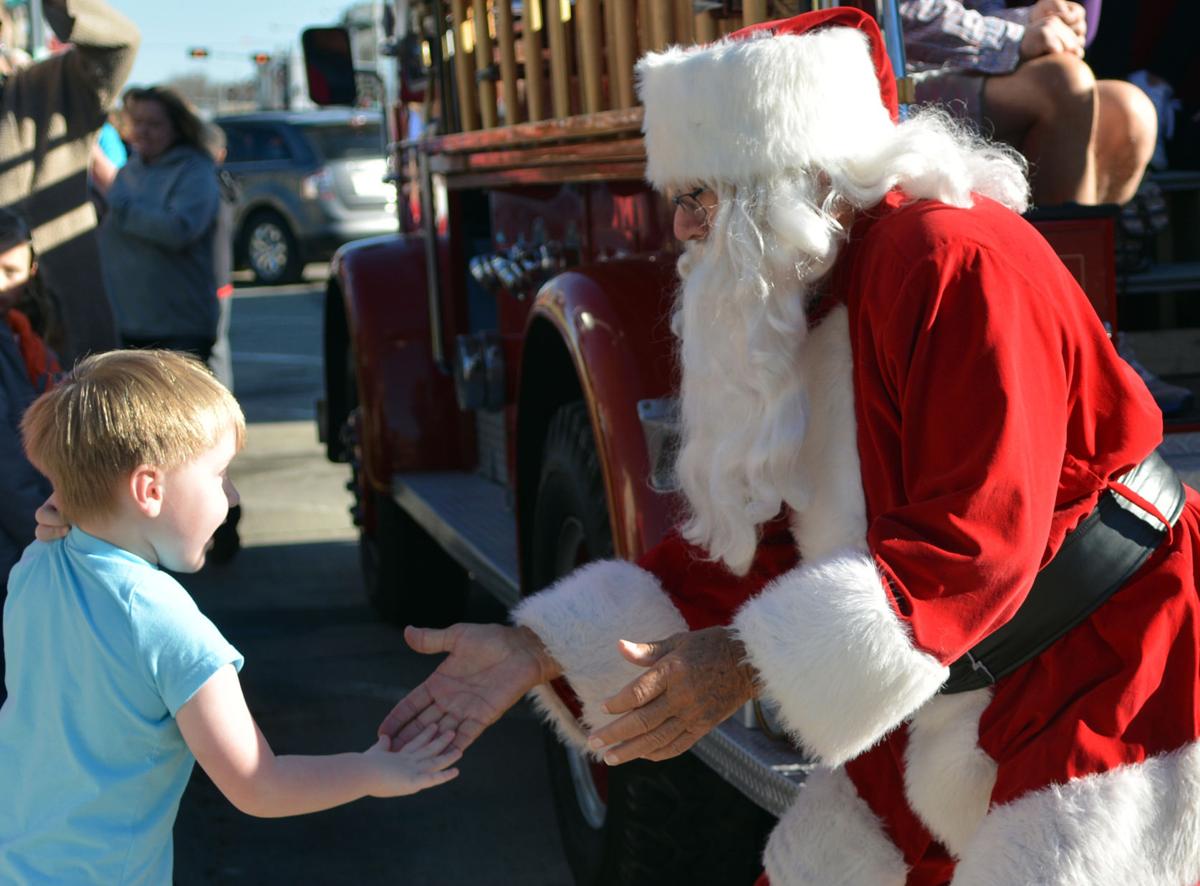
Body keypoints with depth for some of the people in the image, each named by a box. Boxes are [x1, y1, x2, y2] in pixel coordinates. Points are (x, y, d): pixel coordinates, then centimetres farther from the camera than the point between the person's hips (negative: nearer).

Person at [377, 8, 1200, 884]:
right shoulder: (778, 318, 5)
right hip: (945, 710, 8)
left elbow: (978, 536, -29)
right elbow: (737, 548, 5)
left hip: (1107, 700, -8)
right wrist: (537, 651, -5)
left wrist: (751, 663, -34)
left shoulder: (955, 264, -23)